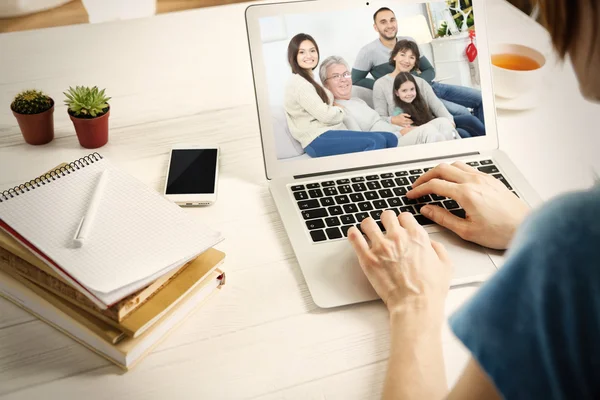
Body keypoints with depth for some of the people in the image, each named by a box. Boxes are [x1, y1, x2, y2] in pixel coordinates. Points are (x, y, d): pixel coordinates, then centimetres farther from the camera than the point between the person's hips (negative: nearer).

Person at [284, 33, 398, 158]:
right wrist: (340, 111, 6)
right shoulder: (298, 84, -9)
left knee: (390, 138, -5)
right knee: (377, 141, -27)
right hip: (318, 141, -10)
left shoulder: (308, 81, 24)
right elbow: (326, 116, -13)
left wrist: (336, 109, 7)